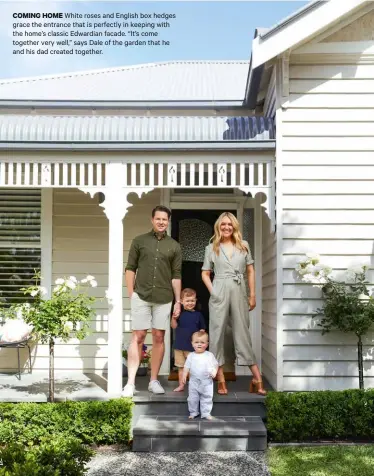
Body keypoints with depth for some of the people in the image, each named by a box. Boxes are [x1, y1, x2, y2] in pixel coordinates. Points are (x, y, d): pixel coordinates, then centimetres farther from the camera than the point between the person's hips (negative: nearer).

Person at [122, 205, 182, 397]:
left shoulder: (174, 246, 8)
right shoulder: (139, 241, 5)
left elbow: (176, 275, 7)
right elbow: (130, 268, 5)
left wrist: (178, 301, 4)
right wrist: (131, 294, -2)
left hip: (164, 299, 2)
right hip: (141, 297, -1)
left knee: (159, 338, 6)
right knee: (138, 337, -2)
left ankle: (154, 381, 16)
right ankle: (130, 383, -1)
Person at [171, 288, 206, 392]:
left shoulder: (198, 315, 1)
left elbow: (202, 329, 6)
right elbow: (174, 326, -3)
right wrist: (173, 317, -18)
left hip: (193, 346, -1)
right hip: (179, 345, 2)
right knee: (181, 366, 12)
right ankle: (181, 385, 22)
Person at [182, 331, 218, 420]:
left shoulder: (209, 355, -3)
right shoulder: (191, 356, 0)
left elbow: (215, 364, 3)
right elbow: (187, 367, 3)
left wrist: (214, 371, -13)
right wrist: (184, 375, -7)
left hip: (206, 382, -1)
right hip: (194, 381, 1)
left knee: (207, 398, 5)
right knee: (192, 398, 8)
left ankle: (206, 413, 16)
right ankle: (193, 412, 23)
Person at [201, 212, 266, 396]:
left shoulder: (244, 246, 10)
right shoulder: (212, 248, 7)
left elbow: (250, 271, 11)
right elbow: (205, 273, 8)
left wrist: (252, 295, 6)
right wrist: (212, 291, -4)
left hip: (239, 292, 1)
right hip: (219, 293, -1)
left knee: (243, 333, 5)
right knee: (217, 333, 1)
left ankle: (257, 378, 9)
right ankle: (221, 379, 7)